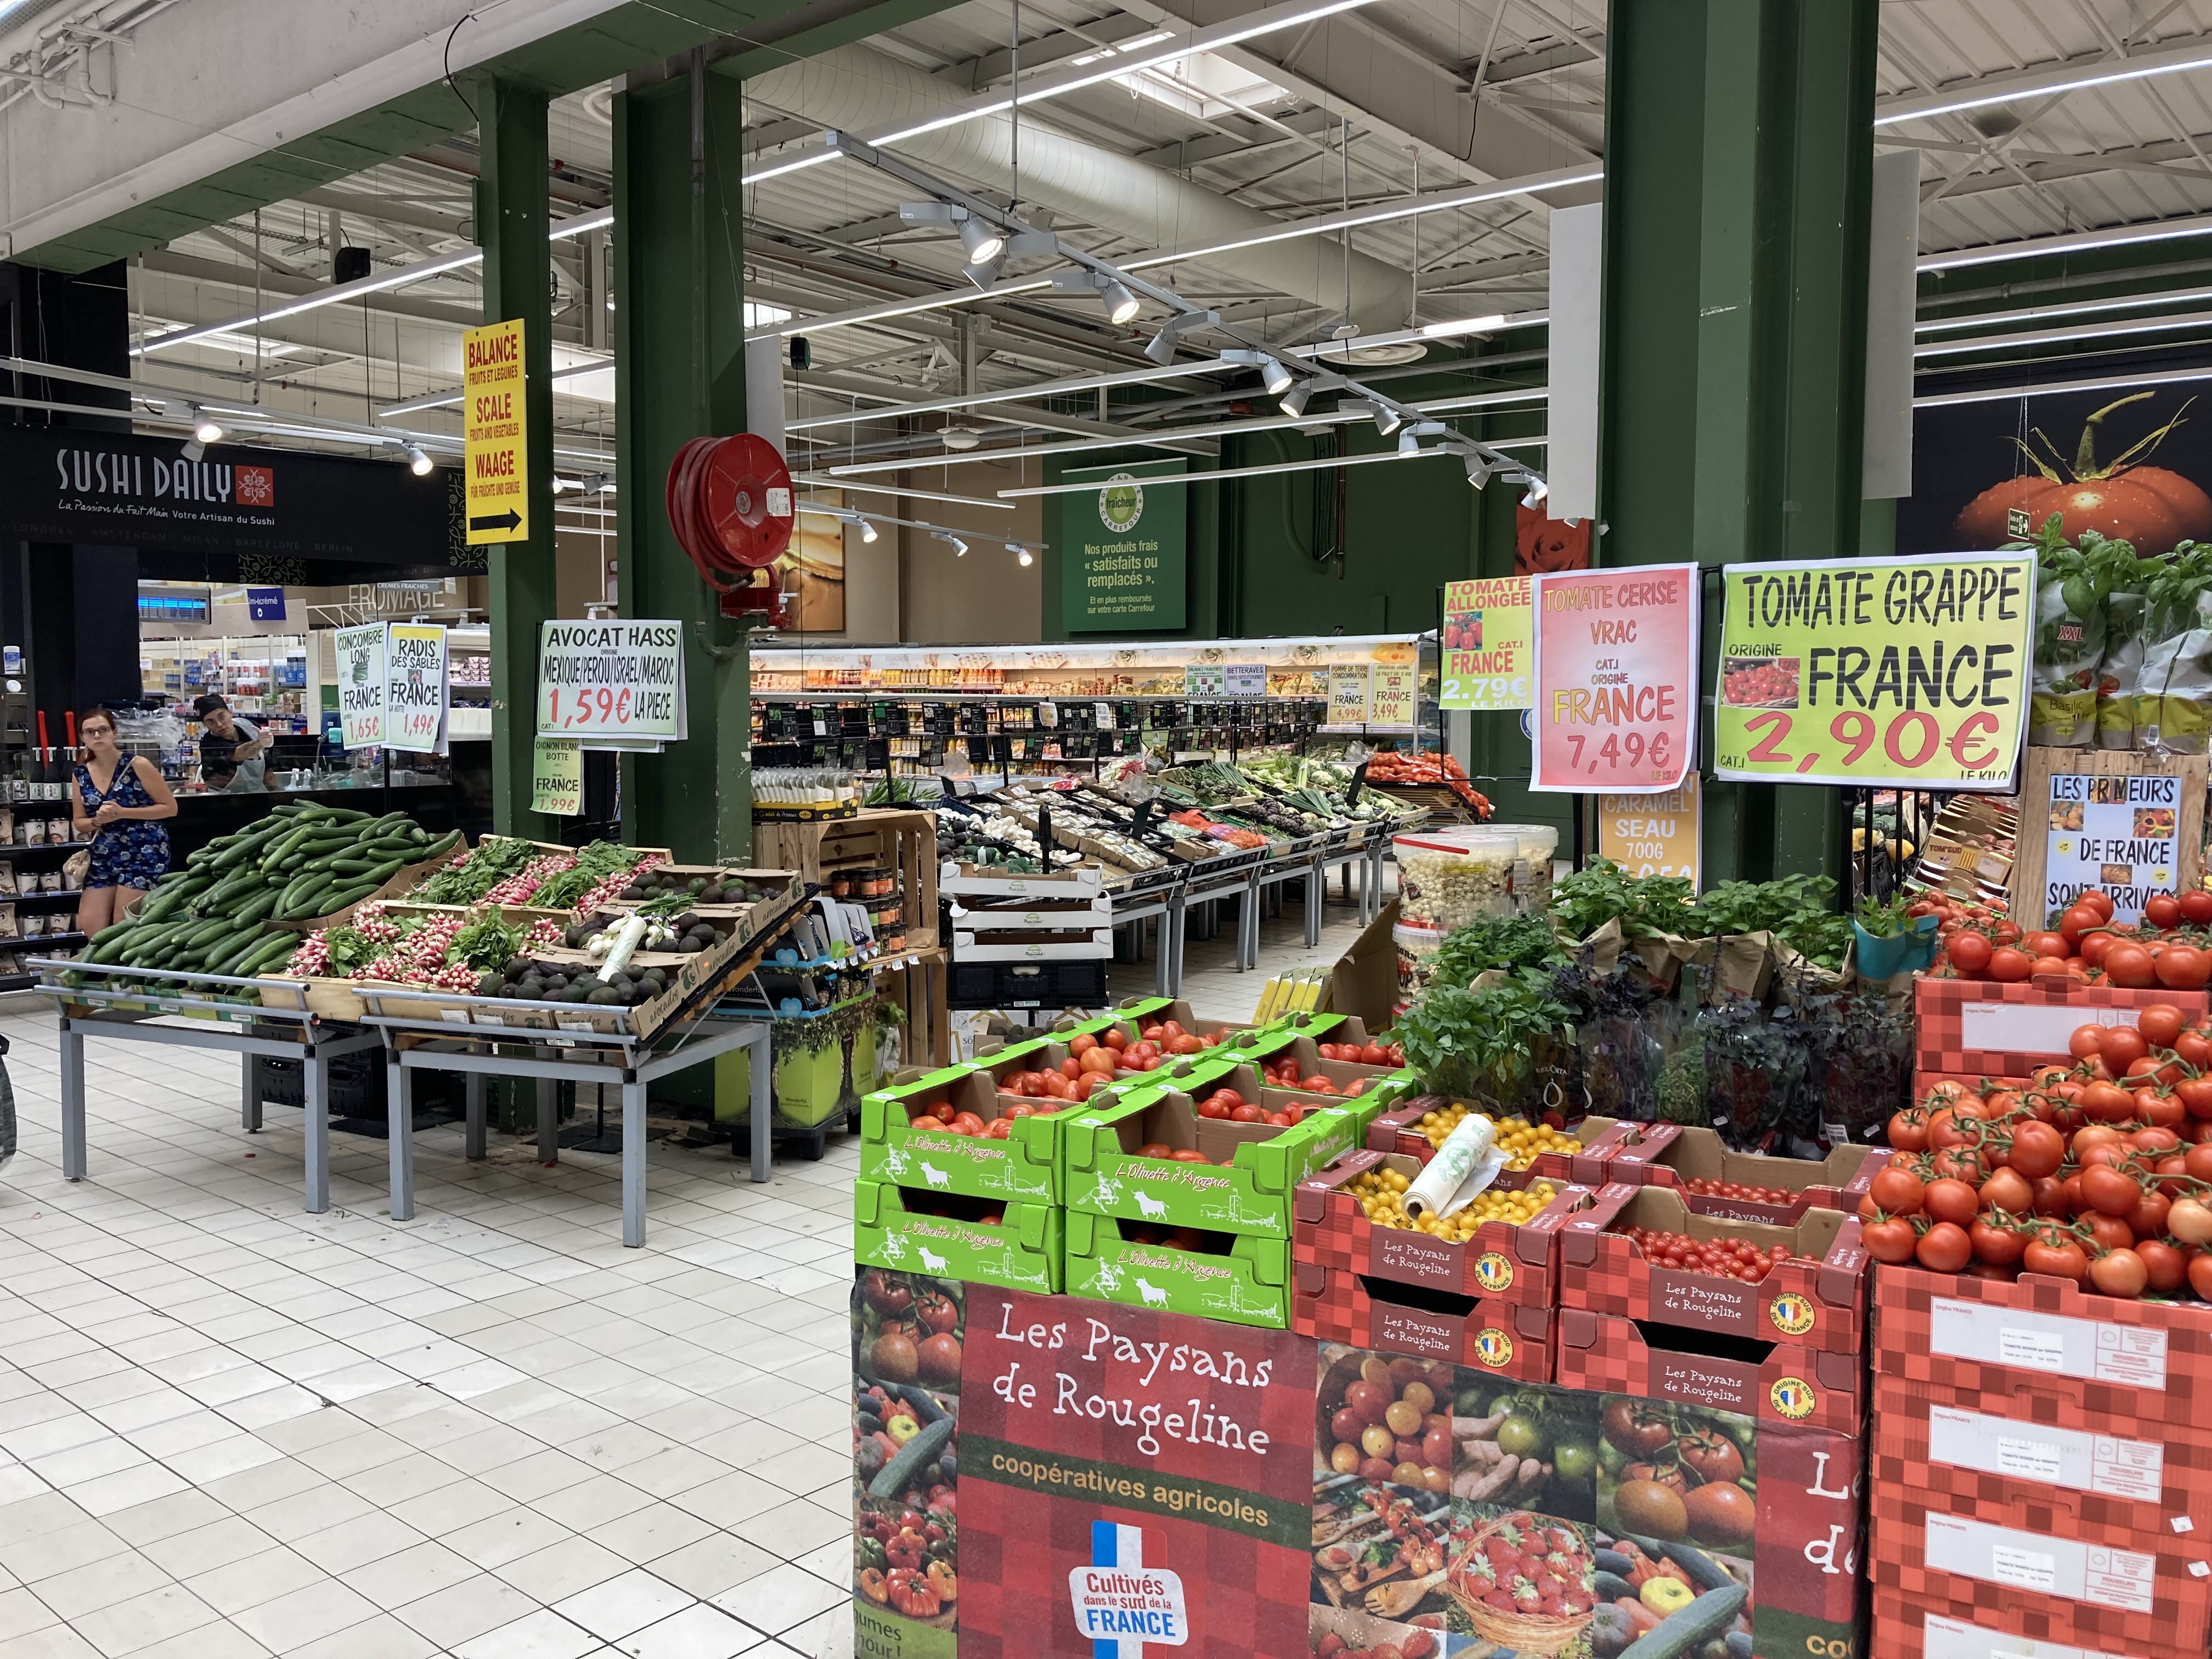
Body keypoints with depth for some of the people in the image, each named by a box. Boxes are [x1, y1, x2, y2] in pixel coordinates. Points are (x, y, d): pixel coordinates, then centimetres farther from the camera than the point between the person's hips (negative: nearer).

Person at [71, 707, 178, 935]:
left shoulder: (137, 765, -8)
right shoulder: (81, 774, 7)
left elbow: (170, 807, -7)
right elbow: (79, 822, 15)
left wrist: (123, 813, -16)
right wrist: (98, 821, -8)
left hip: (144, 852, -6)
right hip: (103, 856, 6)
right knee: (89, 928, 1)